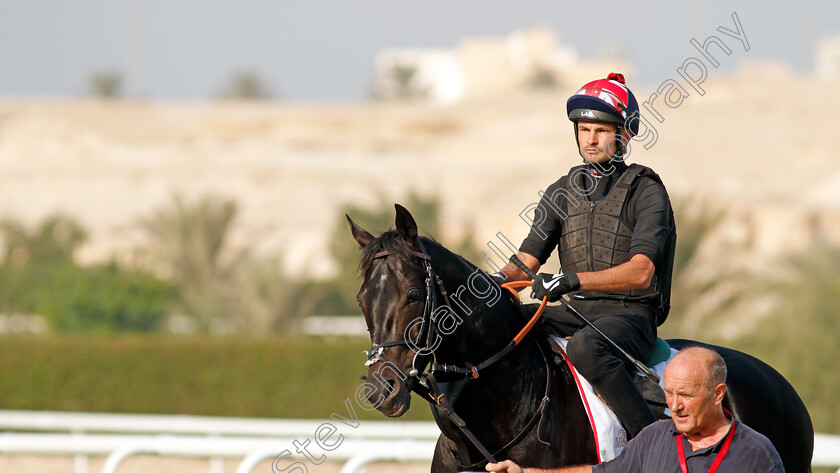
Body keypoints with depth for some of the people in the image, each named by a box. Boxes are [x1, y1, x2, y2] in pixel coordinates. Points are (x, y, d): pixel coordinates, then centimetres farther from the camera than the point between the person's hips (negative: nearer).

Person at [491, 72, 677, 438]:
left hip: (631, 315, -6)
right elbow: (528, 260, 9)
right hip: (575, 313, 6)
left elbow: (640, 272, -17)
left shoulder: (645, 192, -5)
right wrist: (500, 279, -14)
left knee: (585, 346, -38)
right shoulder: (562, 192, 13)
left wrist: (572, 280, -29)